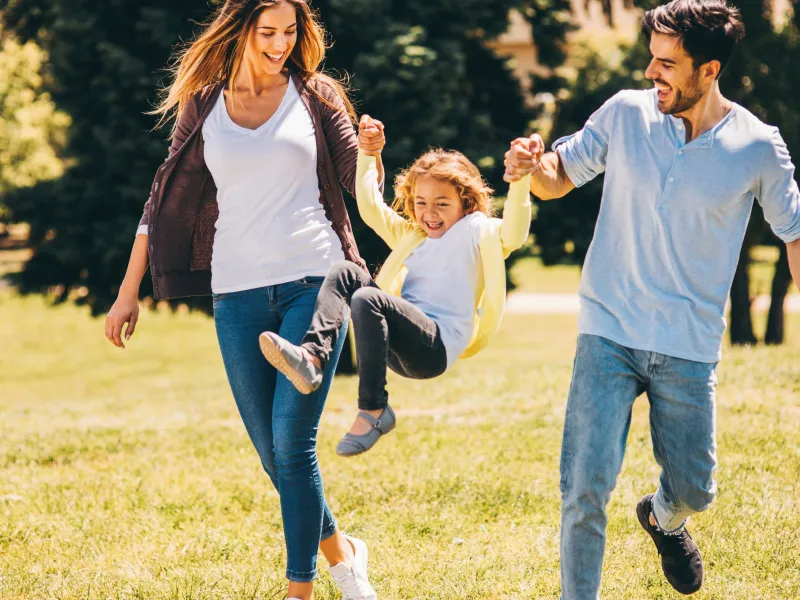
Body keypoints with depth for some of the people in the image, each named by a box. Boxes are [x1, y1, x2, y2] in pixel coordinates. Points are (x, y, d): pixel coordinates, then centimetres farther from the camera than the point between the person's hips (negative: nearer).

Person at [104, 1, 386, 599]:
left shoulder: (314, 94, 6)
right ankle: (339, 550, 27)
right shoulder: (203, 106, 9)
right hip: (238, 295, 2)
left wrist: (372, 152, -15)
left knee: (292, 442, -11)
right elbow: (165, 200, 13)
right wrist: (128, 292, 12)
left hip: (312, 283, -2)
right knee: (272, 455, 4)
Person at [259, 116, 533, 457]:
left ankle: (373, 411, -29)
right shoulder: (413, 237, 30)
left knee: (367, 298, -31)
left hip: (436, 346, -7)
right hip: (400, 348, 7)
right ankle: (312, 358, -30)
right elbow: (370, 208, 33)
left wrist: (520, 182, -24)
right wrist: (367, 155, 28)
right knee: (344, 274, -8)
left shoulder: (477, 231, 9)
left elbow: (513, 234, -11)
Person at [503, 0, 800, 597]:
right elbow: (559, 178, 7)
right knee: (585, 488, -11)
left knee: (693, 491, 12)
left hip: (691, 349, 0)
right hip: (609, 332, 0)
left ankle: (662, 519, 49)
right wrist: (533, 164, -16)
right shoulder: (626, 113, -5)